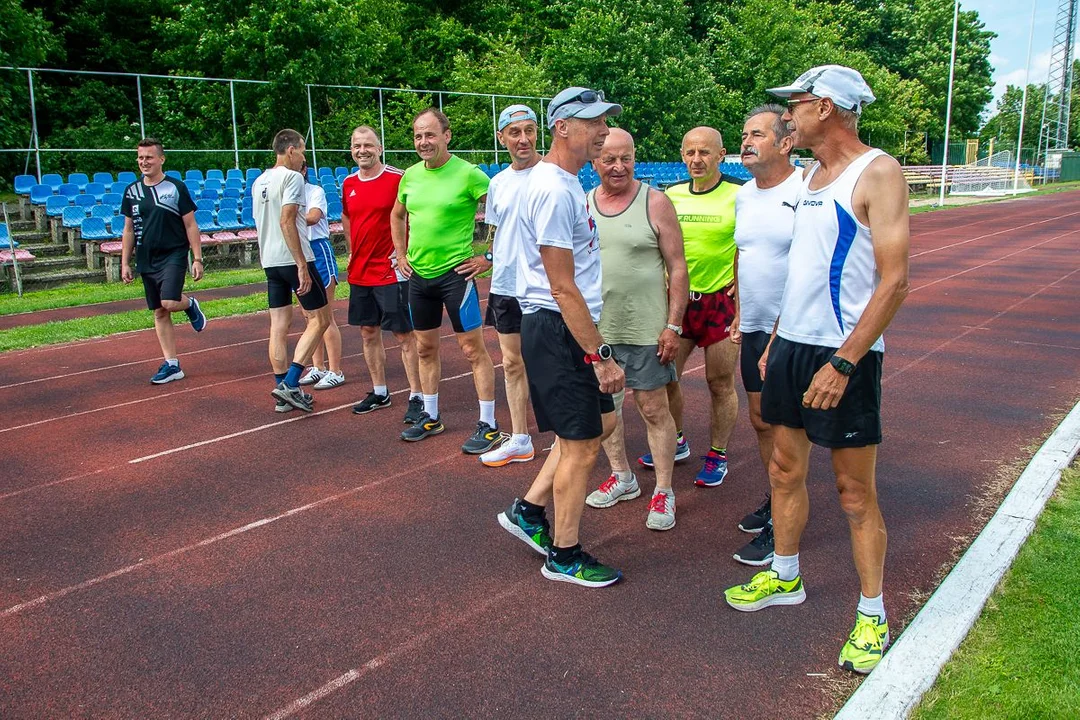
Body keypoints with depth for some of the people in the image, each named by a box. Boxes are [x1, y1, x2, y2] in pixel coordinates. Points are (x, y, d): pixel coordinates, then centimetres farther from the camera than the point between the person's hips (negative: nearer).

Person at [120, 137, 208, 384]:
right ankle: (172, 365, 13)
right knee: (159, 313, 6)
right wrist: (125, 262, 10)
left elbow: (191, 226, -3)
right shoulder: (131, 191, 8)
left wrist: (197, 258, -8)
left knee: (169, 303, -23)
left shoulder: (176, 188, -4)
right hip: (146, 260, 5)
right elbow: (129, 230, 13)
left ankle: (190, 304, 13)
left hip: (173, 255, -5)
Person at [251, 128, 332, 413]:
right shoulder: (292, 177, -10)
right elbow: (286, 222, -19)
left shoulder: (259, 182, 15)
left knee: (279, 326, 8)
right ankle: (290, 384, -8)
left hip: (269, 261, 8)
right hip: (294, 260, -8)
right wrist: (302, 266, -21)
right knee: (319, 319, 1)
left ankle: (283, 393, 10)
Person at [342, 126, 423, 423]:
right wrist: (353, 250, 17)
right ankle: (379, 392, 27)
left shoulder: (398, 179, -10)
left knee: (405, 335, -2)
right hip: (359, 272, 7)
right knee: (369, 333, 14)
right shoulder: (348, 184, 9)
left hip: (392, 272, -7)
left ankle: (417, 397, 5)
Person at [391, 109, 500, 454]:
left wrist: (489, 257, -13)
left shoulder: (467, 174, -13)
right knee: (426, 348, 15)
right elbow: (397, 215, 24)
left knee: (473, 350, -1)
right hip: (418, 274, 7)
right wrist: (401, 254, 16)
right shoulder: (410, 175, 7)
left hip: (455, 273, -7)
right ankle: (431, 416, 30)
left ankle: (488, 425, 7)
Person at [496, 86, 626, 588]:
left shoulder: (567, 183, 14)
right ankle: (564, 556, 17)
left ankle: (528, 510, 27)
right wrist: (600, 355, -20)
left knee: (600, 422, 19)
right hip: (557, 328, -10)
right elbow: (563, 288, -22)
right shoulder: (555, 190, -19)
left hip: (571, 329, 10)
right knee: (581, 445, 0)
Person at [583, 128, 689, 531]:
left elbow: (677, 268, -5)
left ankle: (664, 491, 15)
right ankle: (622, 477, 32)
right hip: (594, 328, 5)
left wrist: (673, 325, -11)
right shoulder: (582, 205, 6)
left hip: (645, 329, -4)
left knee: (653, 409, 2)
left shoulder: (655, 203, -5)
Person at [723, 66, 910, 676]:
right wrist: (775, 343, 16)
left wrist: (842, 363, -23)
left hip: (845, 355, -8)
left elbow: (894, 281, -18)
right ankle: (784, 578, 33)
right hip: (793, 344, 8)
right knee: (785, 469, 16)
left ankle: (872, 613, 18)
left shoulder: (878, 173, -12)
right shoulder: (814, 176, 13)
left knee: (856, 491, 2)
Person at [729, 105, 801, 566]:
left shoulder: (804, 193, -16)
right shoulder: (743, 195, 10)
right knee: (761, 420, 16)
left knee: (783, 426, -2)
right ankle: (776, 500, 33)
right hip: (753, 328, 8)